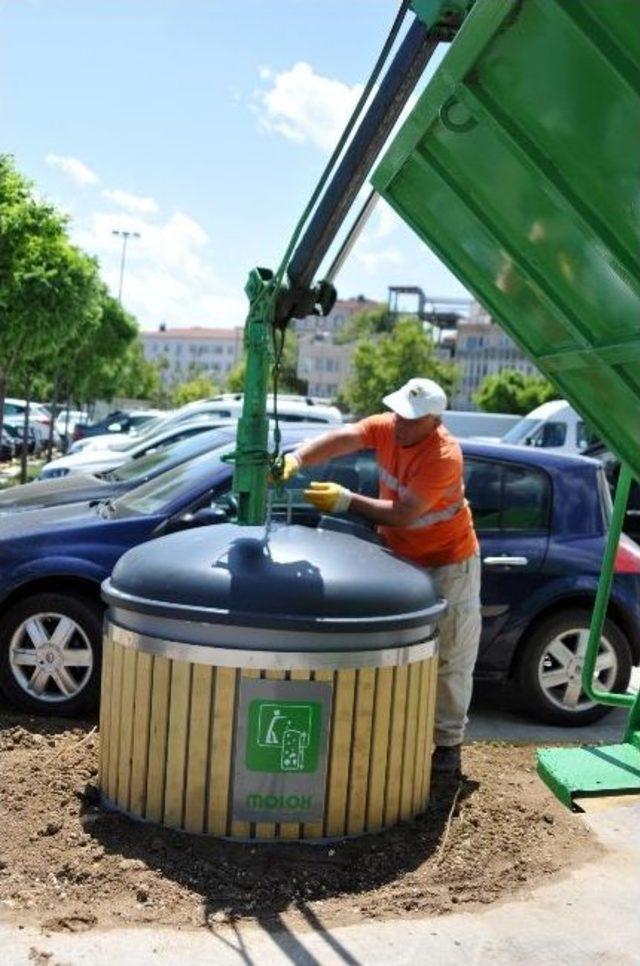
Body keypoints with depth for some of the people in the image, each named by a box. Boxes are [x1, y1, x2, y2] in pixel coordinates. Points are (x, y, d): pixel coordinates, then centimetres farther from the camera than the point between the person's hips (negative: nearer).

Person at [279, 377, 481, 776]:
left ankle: (449, 744, 18)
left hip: (448, 563, -6)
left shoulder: (444, 456, -28)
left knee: (449, 658, 5)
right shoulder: (386, 427, -10)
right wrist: (297, 458, -43)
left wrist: (346, 500, -34)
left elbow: (401, 514, -32)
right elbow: (341, 438, -26)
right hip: (399, 556, 6)